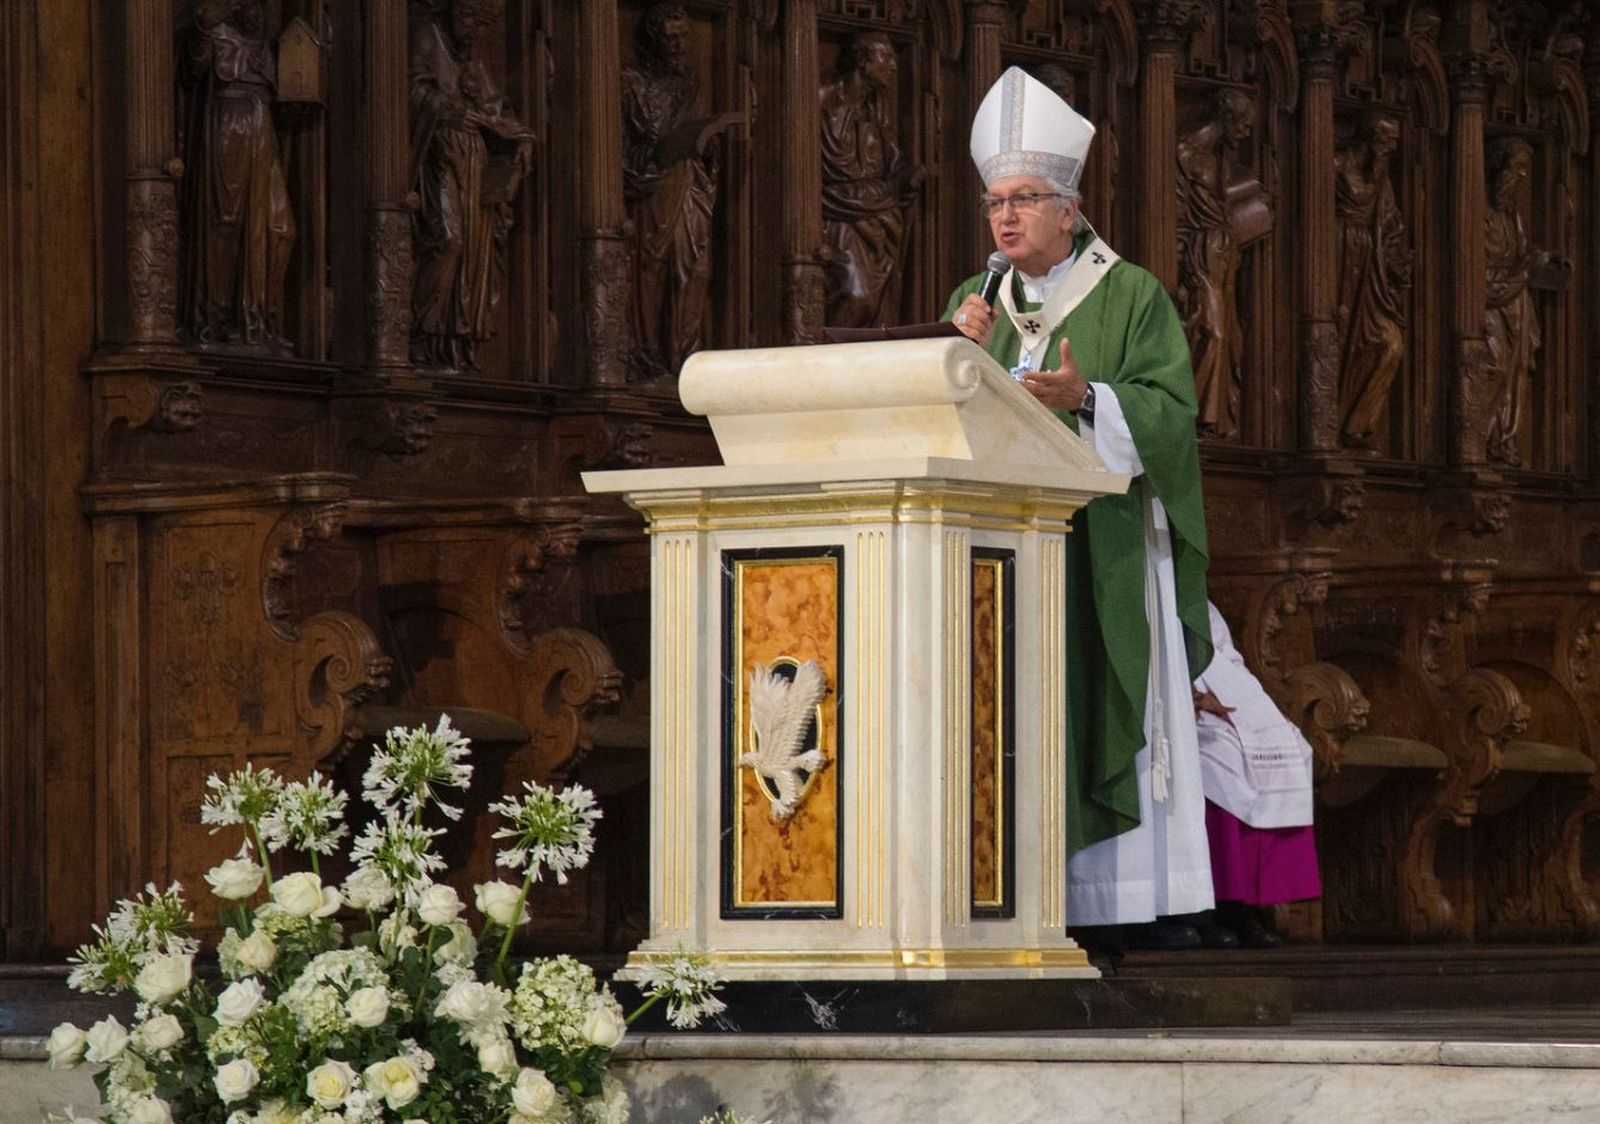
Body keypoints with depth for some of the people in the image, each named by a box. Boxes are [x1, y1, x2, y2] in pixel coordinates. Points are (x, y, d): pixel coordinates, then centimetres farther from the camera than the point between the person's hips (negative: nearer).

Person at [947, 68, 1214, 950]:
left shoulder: (1132, 298, 0)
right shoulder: (976, 303, 14)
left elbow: (1170, 413, -9)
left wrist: (1085, 399, -24)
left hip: (1103, 545, -4)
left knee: (1115, 710, -6)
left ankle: (1139, 901, -5)